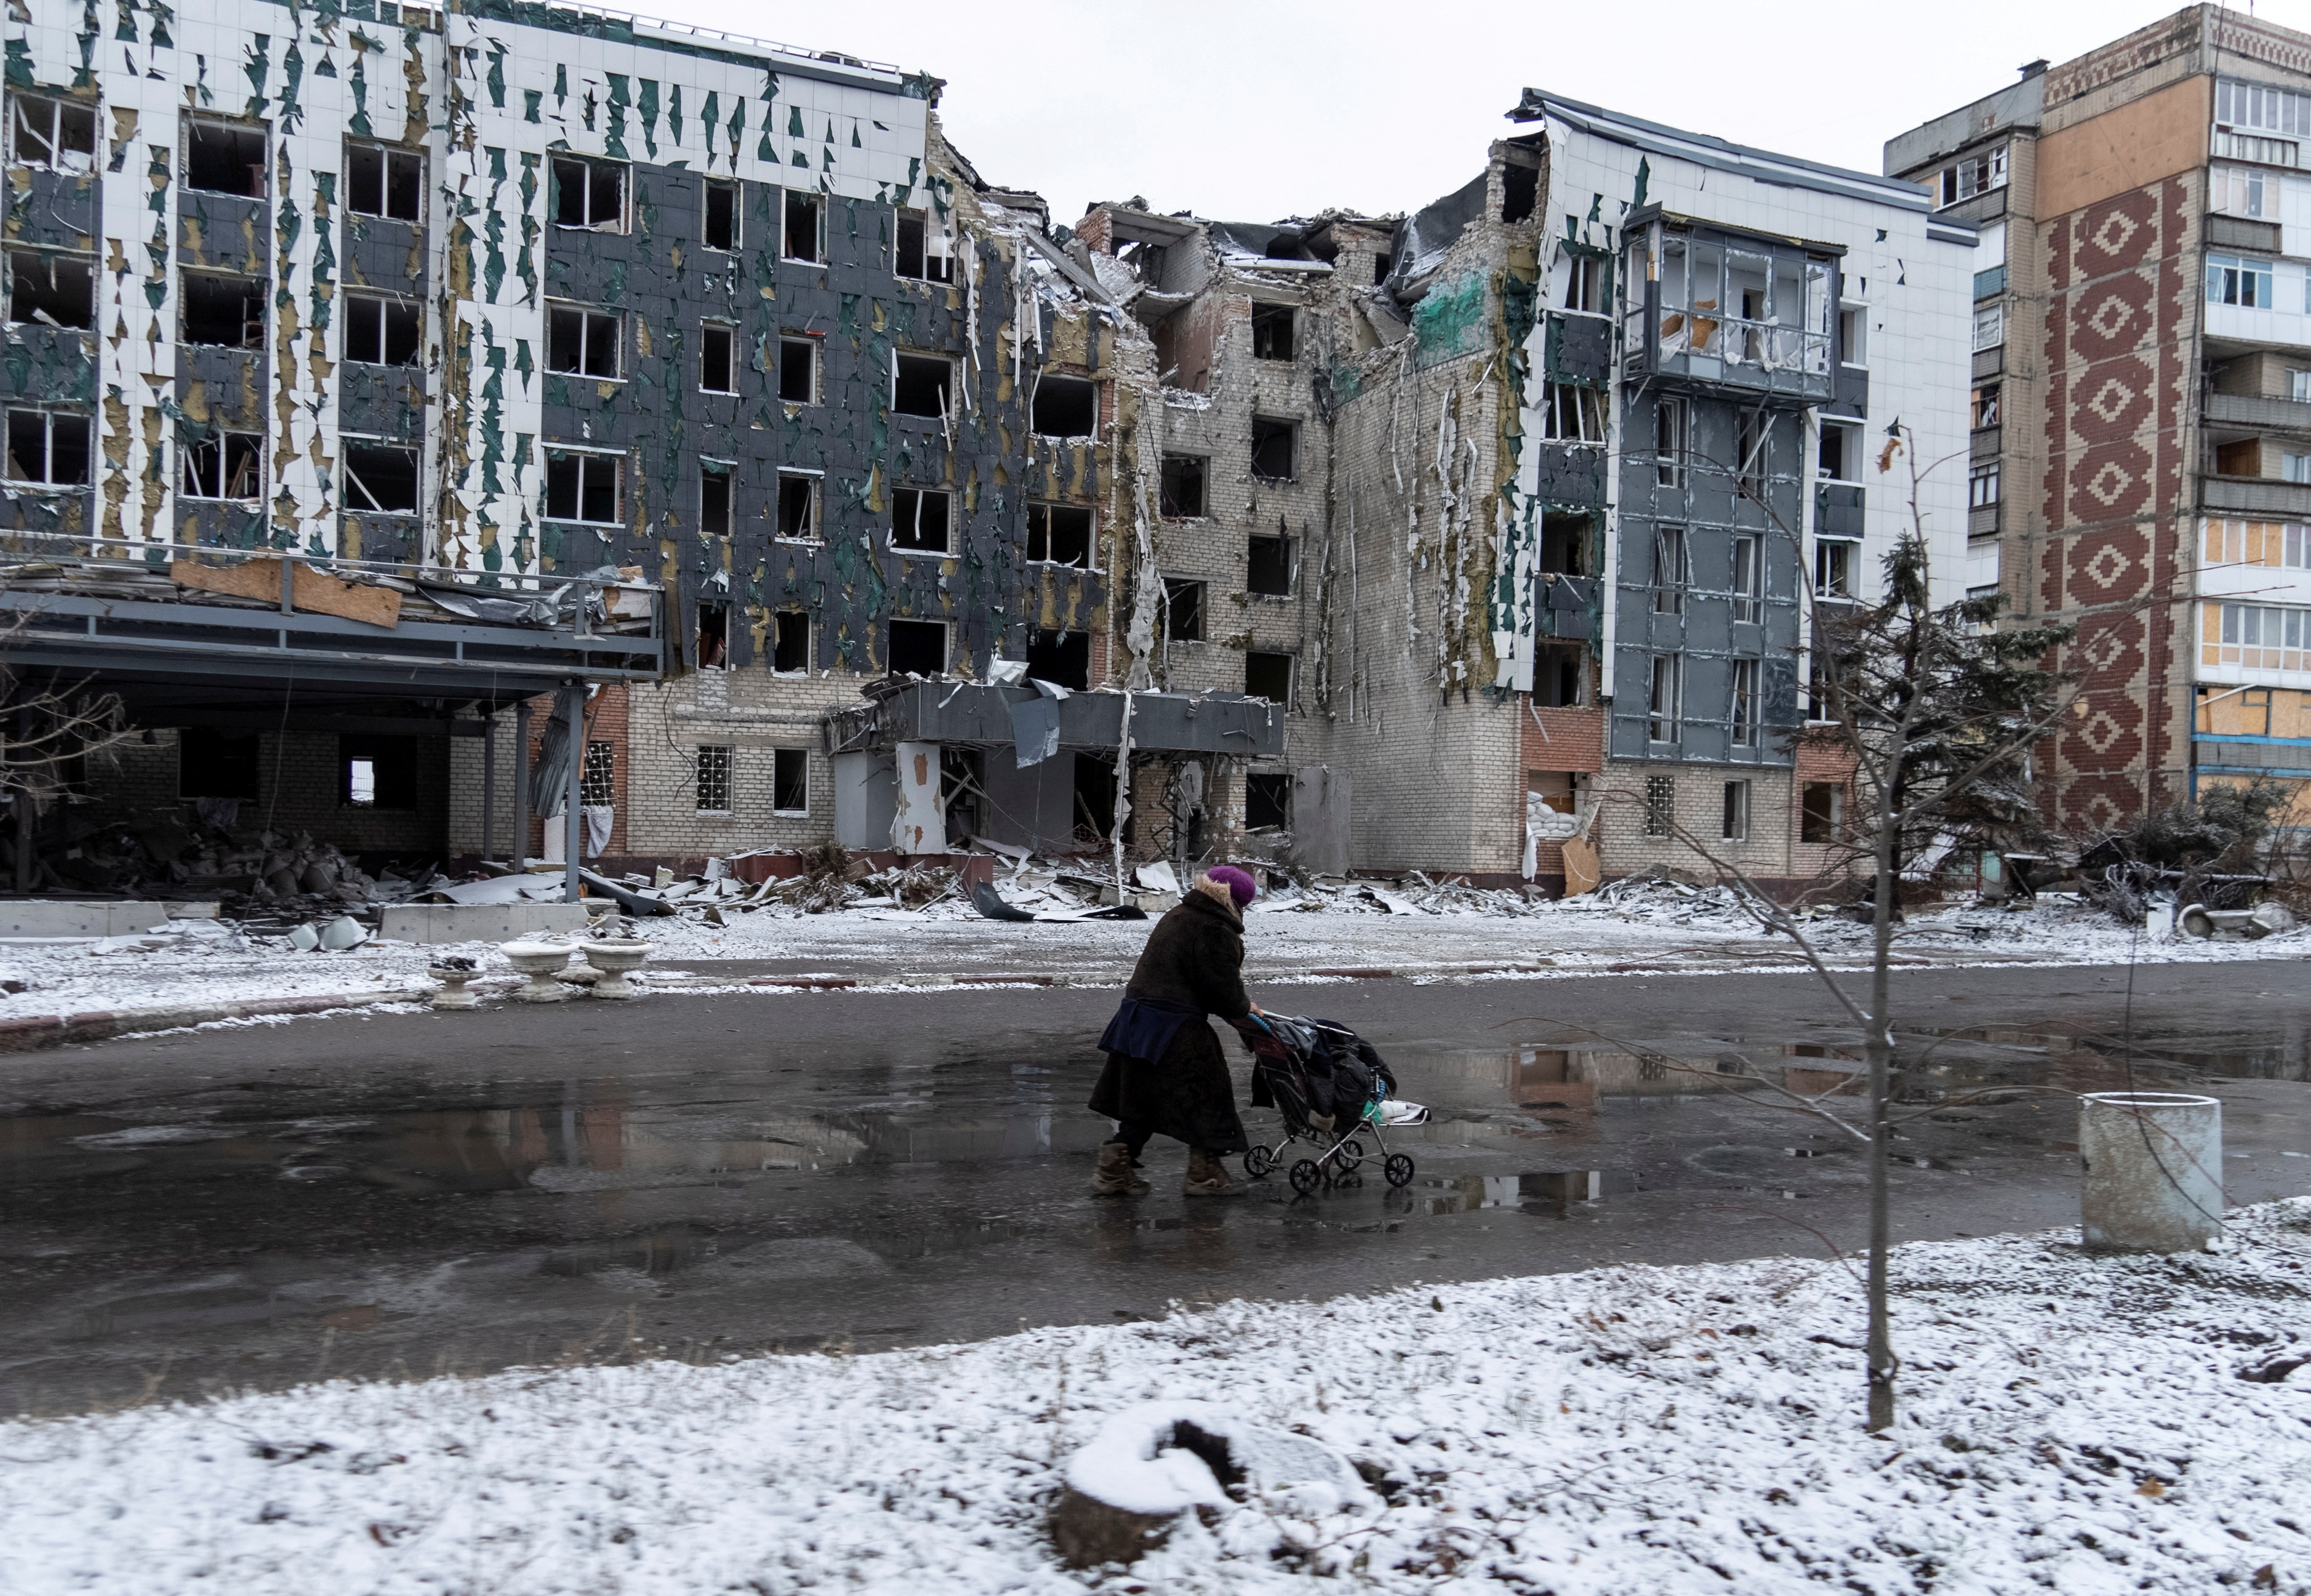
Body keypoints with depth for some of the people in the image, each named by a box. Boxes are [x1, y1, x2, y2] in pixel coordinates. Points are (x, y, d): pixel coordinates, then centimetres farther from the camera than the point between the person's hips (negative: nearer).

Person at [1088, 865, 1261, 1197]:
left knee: (1142, 1097, 16)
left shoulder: (1176, 917, 16)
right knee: (1204, 1094, 6)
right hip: (1174, 1030, -9)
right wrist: (1243, 1008, 6)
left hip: (1137, 1014, 9)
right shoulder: (1216, 932, -15)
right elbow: (1221, 989, -16)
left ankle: (1115, 1172, 16)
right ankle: (1205, 1174, 15)